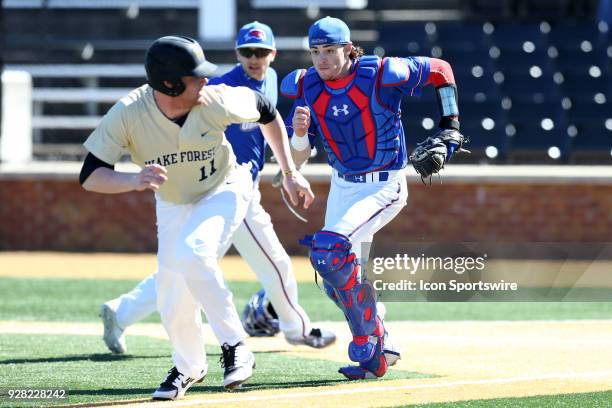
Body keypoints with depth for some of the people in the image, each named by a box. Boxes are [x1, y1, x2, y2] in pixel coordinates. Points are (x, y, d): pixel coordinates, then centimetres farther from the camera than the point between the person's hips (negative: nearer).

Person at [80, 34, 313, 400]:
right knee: (173, 303, 3)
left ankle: (236, 348, -19)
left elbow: (266, 111, -8)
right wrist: (134, 181, -48)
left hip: (225, 190, -2)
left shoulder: (217, 101, -29)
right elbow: (89, 177, -29)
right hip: (173, 203, 3)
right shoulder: (127, 114, -29)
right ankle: (189, 367, 34)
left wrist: (290, 173, -4)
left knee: (192, 253, -32)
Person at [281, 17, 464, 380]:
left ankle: (368, 351, -13)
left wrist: (450, 128, -6)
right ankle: (380, 345, 35)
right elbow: (298, 159, -8)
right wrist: (299, 132, -29)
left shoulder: (381, 75, -18)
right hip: (342, 186, 7)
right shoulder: (306, 88, -5)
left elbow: (441, 71, -3)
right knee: (339, 281, 11)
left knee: (330, 249, -27)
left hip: (384, 186, -7)